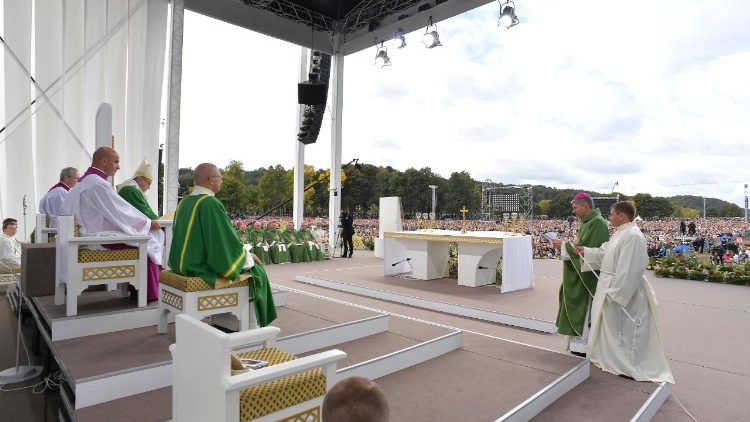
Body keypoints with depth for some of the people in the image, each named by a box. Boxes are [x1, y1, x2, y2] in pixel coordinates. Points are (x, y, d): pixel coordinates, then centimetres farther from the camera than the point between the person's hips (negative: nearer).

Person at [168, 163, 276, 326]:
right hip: (203, 267, -9)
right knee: (257, 271, 8)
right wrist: (248, 257, -4)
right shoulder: (211, 203, -21)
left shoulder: (184, 202, 6)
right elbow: (228, 240, -21)